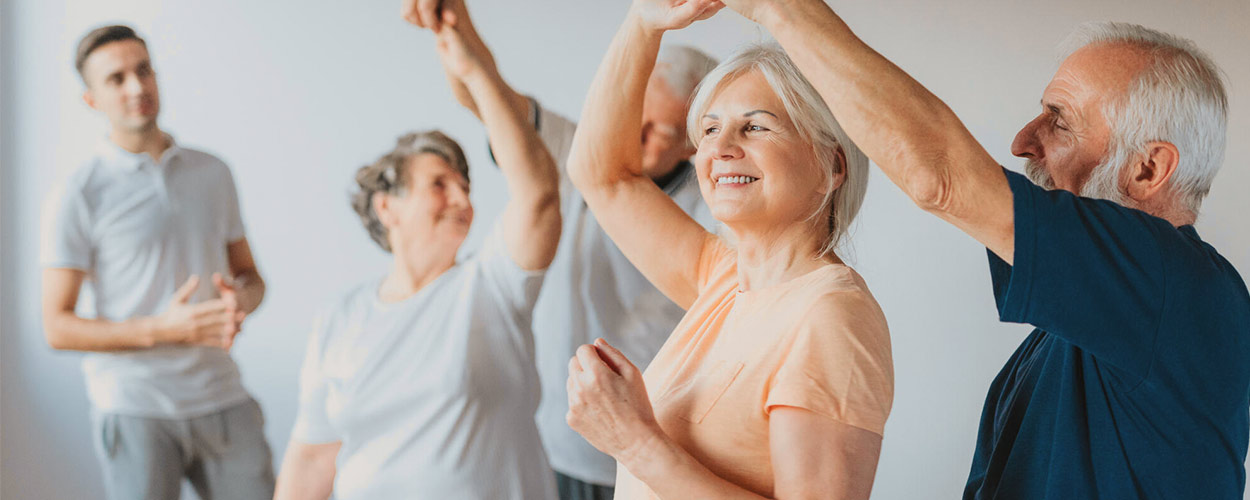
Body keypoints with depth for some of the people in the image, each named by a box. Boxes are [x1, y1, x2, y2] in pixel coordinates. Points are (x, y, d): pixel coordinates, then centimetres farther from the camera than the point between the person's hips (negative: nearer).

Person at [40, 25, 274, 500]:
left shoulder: (213, 172, 9)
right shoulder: (79, 196, -4)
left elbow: (249, 274, 17)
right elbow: (57, 327, -6)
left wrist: (241, 299, -8)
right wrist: (161, 329, -19)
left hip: (223, 402, 4)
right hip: (136, 410, -4)